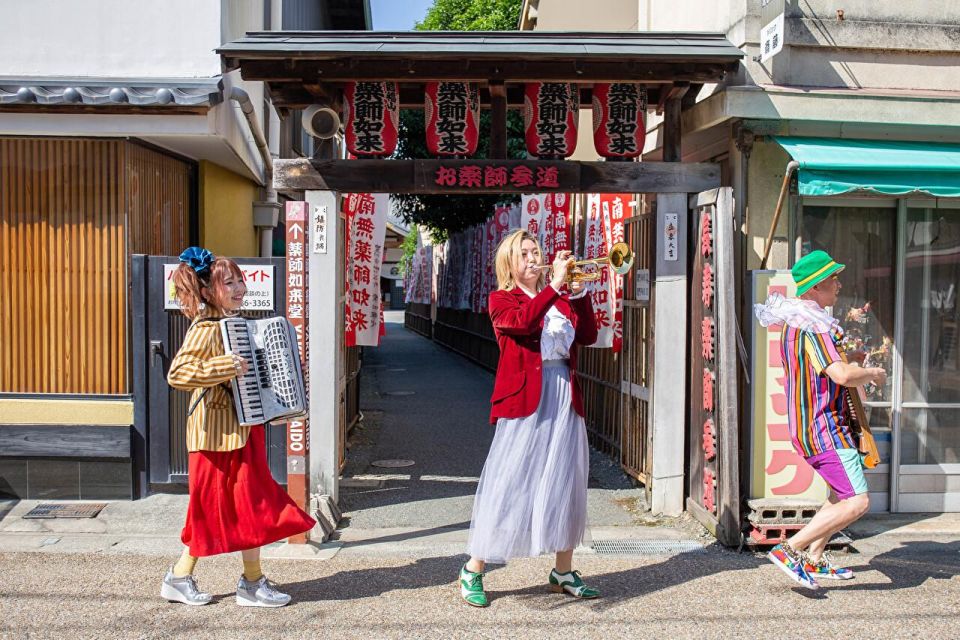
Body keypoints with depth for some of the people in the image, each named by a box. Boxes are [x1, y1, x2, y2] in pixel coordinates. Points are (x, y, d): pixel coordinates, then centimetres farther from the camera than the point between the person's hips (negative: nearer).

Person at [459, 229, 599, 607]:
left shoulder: (558, 300, 17)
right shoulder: (502, 299, 2)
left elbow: (587, 336, 4)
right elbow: (523, 321, -21)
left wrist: (578, 293, -3)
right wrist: (555, 285, -21)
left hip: (565, 399, 6)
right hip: (525, 399, -6)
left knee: (566, 484, 10)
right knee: (509, 483, -4)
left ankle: (563, 573, 23)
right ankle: (473, 572, 8)